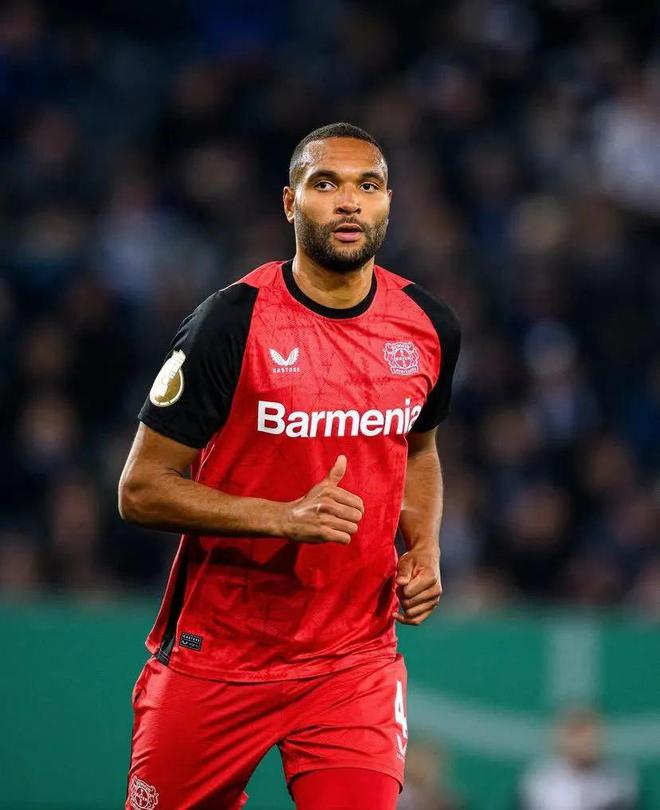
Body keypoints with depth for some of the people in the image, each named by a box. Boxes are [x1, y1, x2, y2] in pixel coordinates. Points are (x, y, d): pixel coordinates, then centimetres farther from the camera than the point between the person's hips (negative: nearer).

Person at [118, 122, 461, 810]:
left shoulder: (429, 326, 2)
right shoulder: (231, 322, -13)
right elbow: (140, 491, -12)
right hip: (215, 656, -2)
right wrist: (286, 517, -23)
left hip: (356, 656, 3)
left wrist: (424, 550, 3)